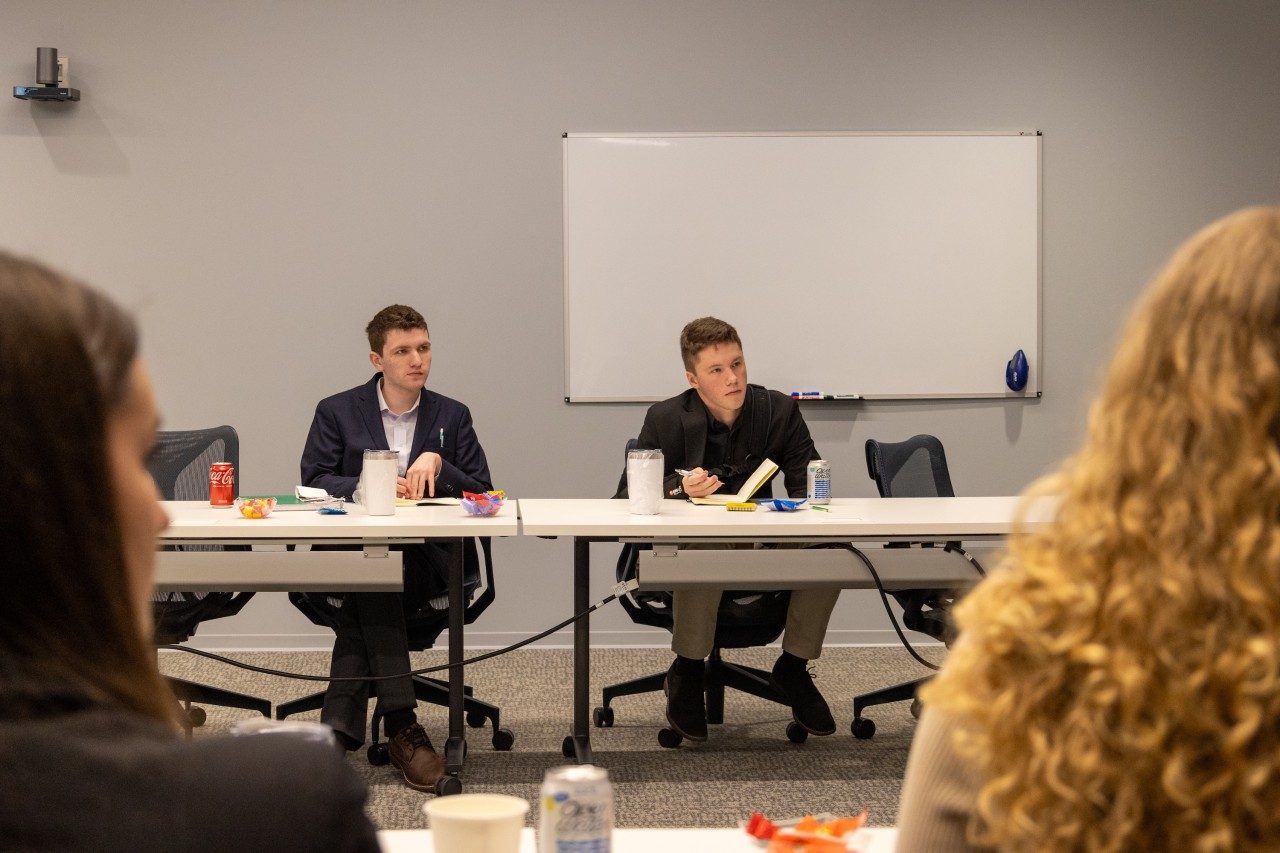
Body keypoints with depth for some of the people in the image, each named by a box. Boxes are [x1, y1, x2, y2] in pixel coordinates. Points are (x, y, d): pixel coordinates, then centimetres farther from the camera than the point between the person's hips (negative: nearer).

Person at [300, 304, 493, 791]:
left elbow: (483, 493, 8)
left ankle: (341, 722, -34)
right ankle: (400, 723, -39)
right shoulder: (337, 412, 13)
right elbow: (312, 484, 1)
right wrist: (368, 485, -16)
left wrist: (438, 464, -9)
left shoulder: (452, 417, 16)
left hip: (426, 564, 1)